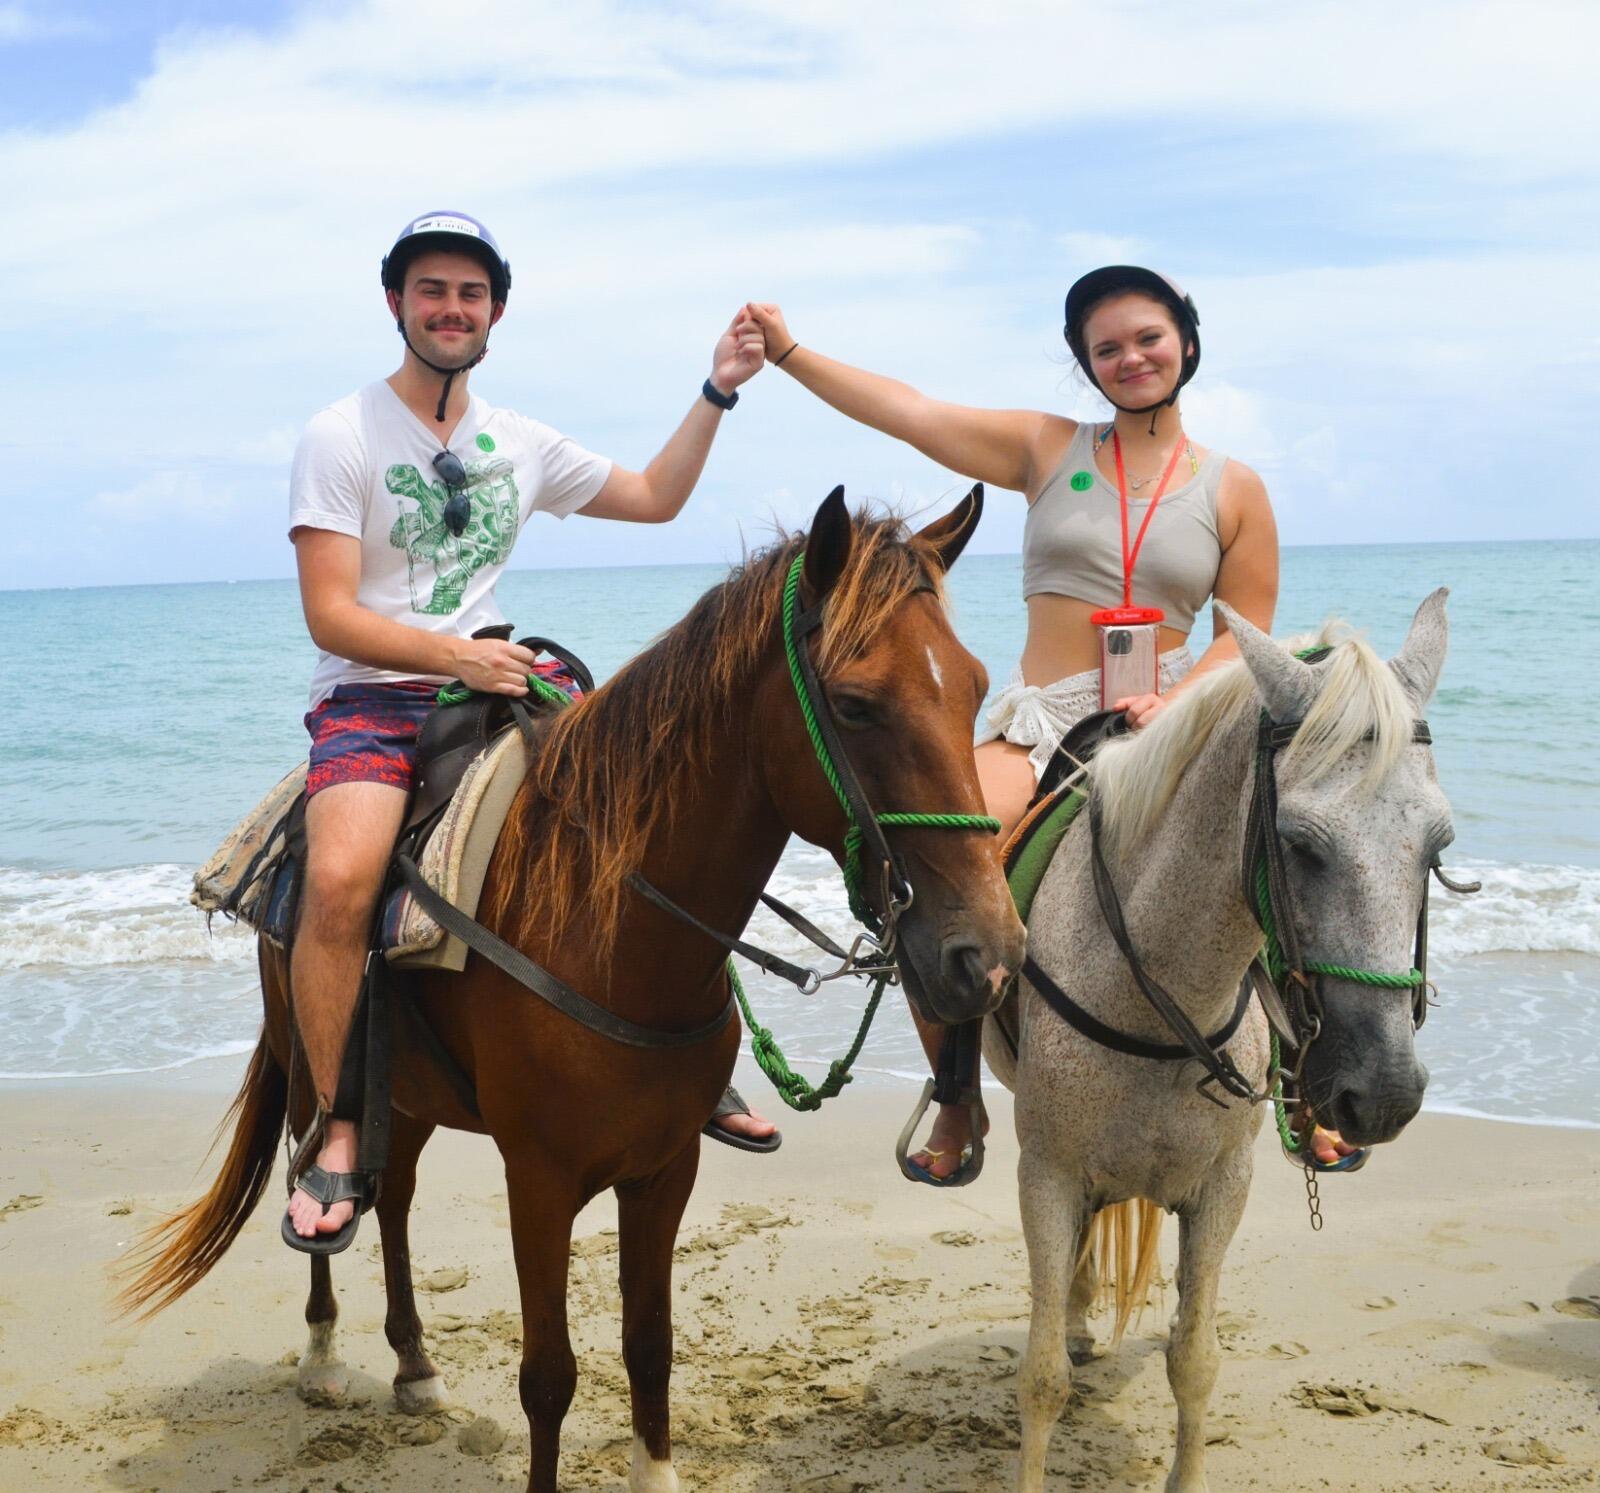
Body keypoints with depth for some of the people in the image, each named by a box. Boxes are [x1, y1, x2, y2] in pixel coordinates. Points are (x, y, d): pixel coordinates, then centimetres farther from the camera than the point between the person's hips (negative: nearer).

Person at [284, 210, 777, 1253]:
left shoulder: (521, 443, 12)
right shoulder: (341, 438, -4)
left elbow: (656, 499, 23)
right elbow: (331, 616, -11)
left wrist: (718, 392, 14)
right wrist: (455, 656, -24)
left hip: (499, 680, 5)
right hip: (372, 697, -5)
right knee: (341, 878, -33)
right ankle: (339, 1140, -17)